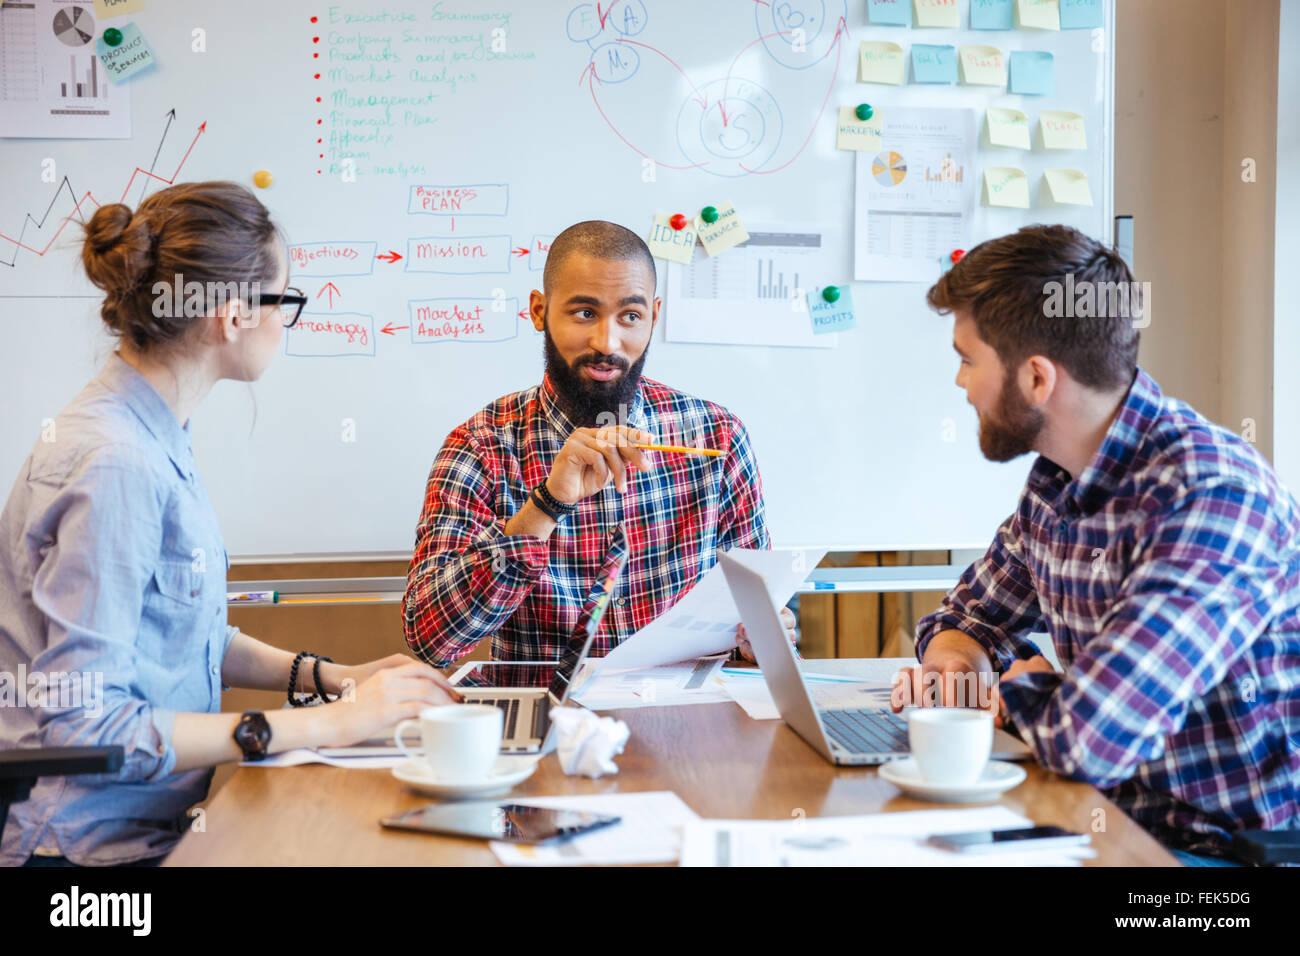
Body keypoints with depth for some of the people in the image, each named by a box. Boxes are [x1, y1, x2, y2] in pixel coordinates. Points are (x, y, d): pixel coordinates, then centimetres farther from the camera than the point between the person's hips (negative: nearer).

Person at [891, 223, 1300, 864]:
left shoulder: (1211, 496, -26)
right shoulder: (1052, 484, 3)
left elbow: (1089, 739, -36)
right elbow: (973, 613, 20)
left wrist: (1023, 685, -12)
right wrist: (953, 658, -4)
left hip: (1234, 849, -7)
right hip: (1125, 826, 7)